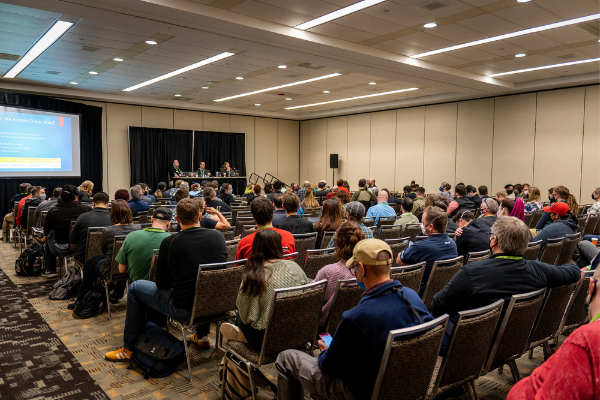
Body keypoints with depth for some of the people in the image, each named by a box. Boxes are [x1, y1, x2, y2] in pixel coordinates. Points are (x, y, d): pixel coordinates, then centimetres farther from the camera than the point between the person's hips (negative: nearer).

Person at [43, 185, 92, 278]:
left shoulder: (53, 213, -12)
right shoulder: (87, 210, -12)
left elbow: (46, 231, 6)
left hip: (62, 249, -1)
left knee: (49, 235, 30)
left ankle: (50, 270, 36)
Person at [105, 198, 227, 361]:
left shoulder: (169, 242, -14)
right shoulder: (218, 236, -4)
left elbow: (162, 284, -2)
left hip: (185, 309, -4)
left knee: (135, 288, 17)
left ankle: (129, 348, 28)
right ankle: (202, 336, 44)